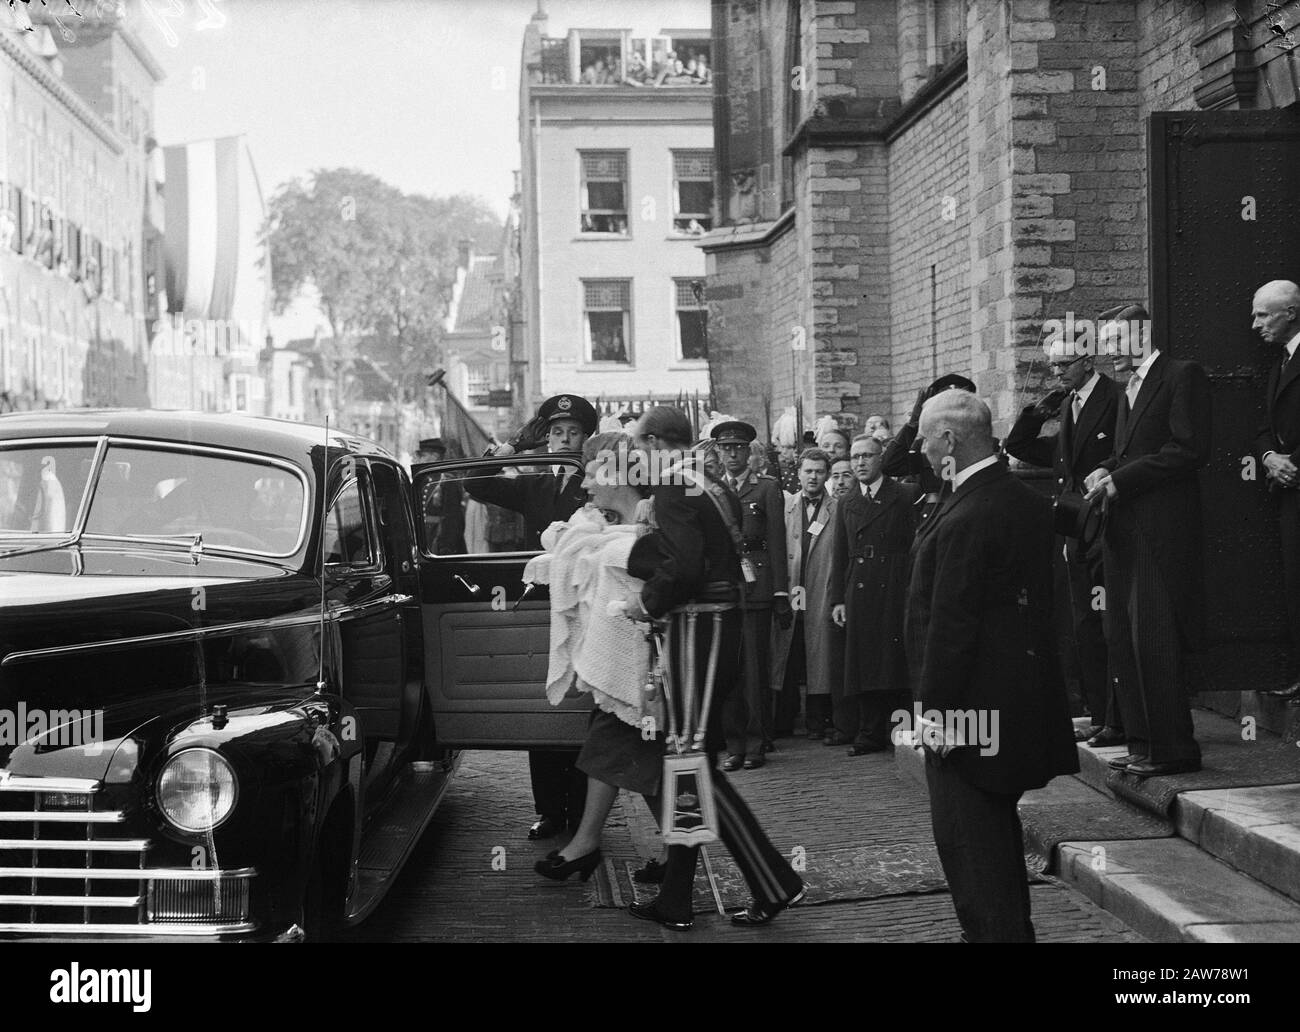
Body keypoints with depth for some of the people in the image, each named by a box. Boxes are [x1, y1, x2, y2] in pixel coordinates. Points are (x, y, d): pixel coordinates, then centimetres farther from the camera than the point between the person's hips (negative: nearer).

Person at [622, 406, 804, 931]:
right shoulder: (714, 488, 14)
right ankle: (674, 900, 21)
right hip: (725, 631, 9)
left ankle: (774, 883, -2)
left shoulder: (674, 487, -13)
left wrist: (649, 603, -10)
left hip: (696, 638, -9)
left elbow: (682, 565, -25)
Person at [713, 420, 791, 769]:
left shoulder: (767, 488, 6)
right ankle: (734, 744, 7)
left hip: (756, 586, -2)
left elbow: (776, 542, 2)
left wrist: (781, 593, -4)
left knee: (755, 668, -3)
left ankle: (757, 743, 5)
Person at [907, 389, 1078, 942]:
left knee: (966, 838, -1)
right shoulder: (1029, 502, 7)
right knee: (997, 825, 22)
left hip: (972, 698, -10)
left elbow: (950, 622, -23)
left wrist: (934, 706, -17)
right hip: (1025, 688, 10)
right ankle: (1014, 928, 32)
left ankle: (993, 930, 2)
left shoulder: (965, 518, -22)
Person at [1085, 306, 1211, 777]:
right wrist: (1104, 471, 2)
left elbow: (1190, 450, -15)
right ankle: (1143, 742, 15)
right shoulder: (1129, 388, 21)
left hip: (1162, 528, -9)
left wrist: (1121, 478, -15)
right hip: (1124, 527, 9)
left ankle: (1173, 749, -2)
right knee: (1121, 638, 9)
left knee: (1154, 640, -9)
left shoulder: (1183, 376, -6)